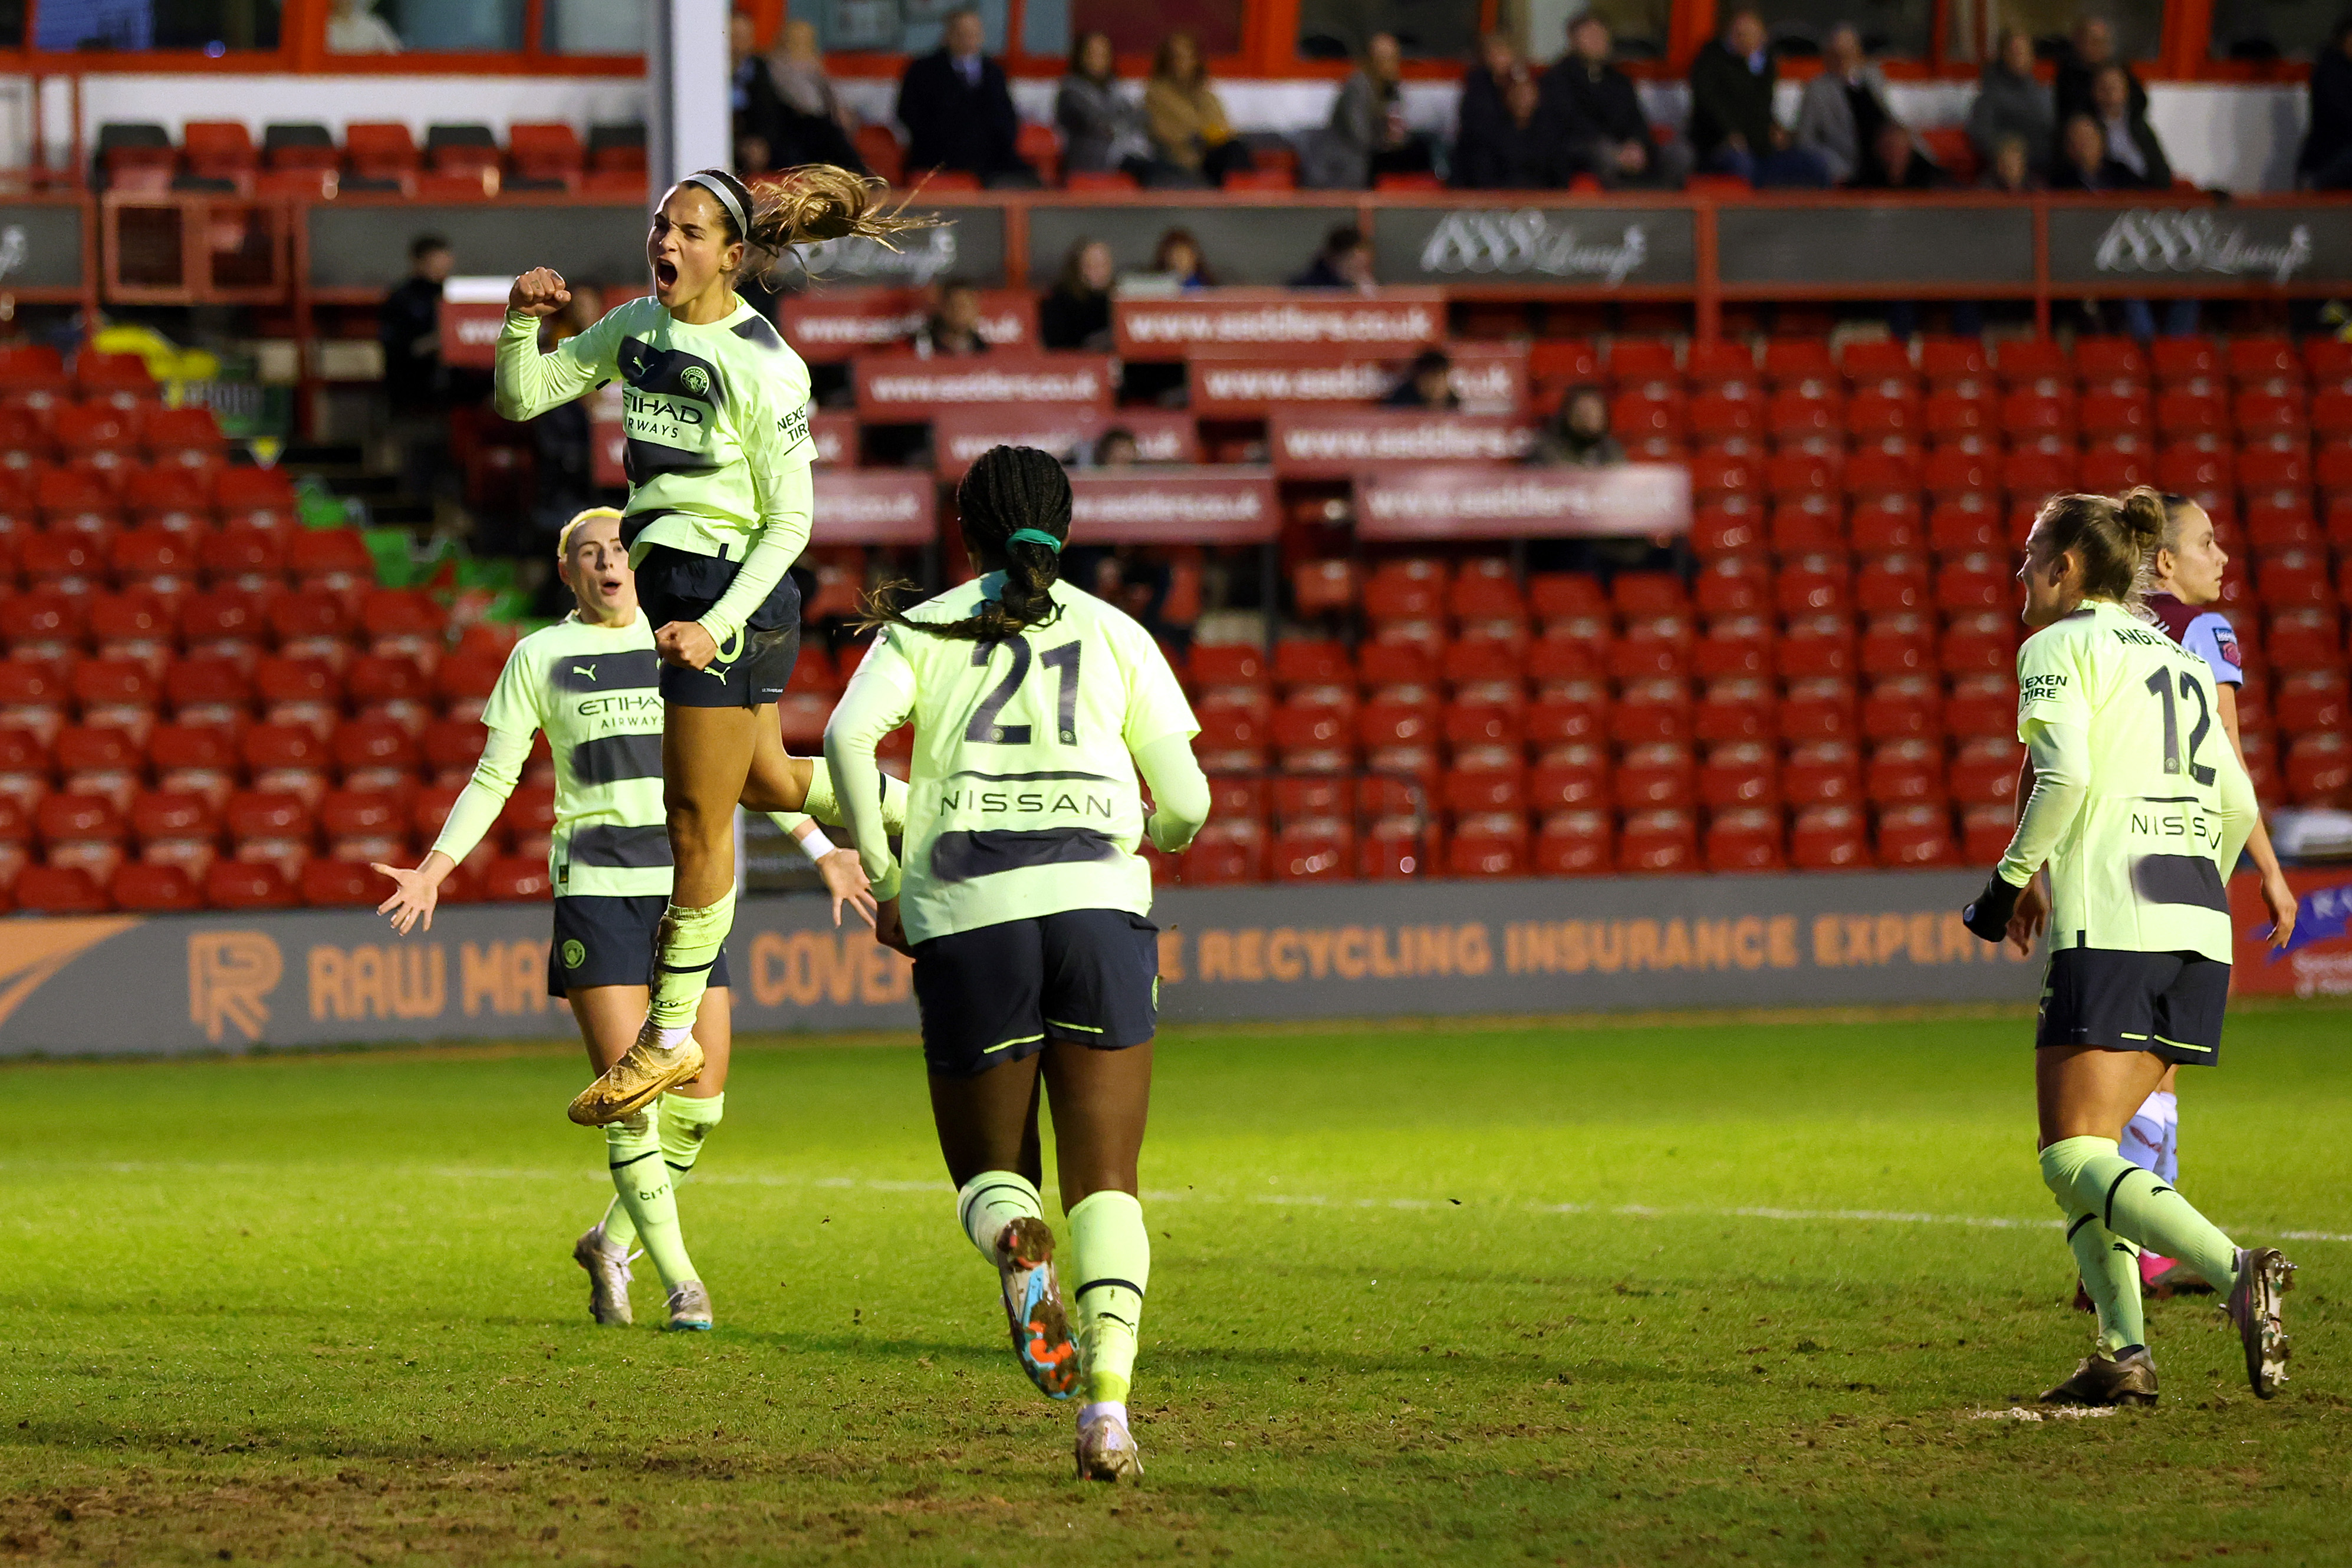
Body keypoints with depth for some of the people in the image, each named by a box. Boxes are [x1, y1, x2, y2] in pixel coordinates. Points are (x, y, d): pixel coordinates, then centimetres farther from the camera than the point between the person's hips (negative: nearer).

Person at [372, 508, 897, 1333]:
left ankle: (610, 1245, 22)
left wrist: (820, 848, 13)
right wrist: (434, 869, -3)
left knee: (699, 1103, -1)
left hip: (685, 888, 3)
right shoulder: (539, 659, 6)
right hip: (595, 886, -3)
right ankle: (679, 1280, -1)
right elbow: (492, 781, 9)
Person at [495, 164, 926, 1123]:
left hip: (732, 588, -8)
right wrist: (525, 322, -10)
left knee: (697, 819, -1)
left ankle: (671, 1036, 6)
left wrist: (715, 625, -21)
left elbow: (790, 521, -14)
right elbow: (524, 398, 9)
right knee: (761, 782, 23)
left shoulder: (763, 366, -16)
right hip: (670, 575, 8)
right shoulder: (638, 327, 6)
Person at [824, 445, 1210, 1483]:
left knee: (987, 1174, 15)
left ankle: (1017, 1243, -23)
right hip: (1101, 908, 0)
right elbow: (1186, 805, 9)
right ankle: (1108, 1397, -20)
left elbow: (850, 735, -7)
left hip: (967, 924, 0)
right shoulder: (1117, 635, 15)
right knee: (1105, 1183, 2)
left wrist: (882, 877, 3)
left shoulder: (922, 630, 13)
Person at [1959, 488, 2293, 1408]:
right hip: (2200, 934, 7)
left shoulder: (2059, 647, 0)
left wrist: (2009, 881, -4)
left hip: (2109, 926, -7)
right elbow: (2236, 804, 18)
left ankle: (2236, 1272, -30)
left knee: (2073, 1162, -9)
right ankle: (2125, 1351, -2)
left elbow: (2063, 775, -15)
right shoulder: (2179, 659, 21)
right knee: (2086, 1154, 13)